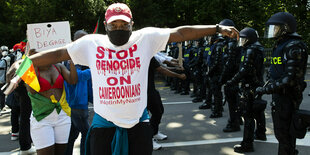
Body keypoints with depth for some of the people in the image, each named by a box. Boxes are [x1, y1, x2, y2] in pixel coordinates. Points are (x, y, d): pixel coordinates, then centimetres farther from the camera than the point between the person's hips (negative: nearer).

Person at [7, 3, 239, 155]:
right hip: (104, 123, 1)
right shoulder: (91, 43, -2)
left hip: (139, 122, 0)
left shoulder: (146, 37, -4)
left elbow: (180, 32, -6)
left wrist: (217, 28, -7)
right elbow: (57, 53, 2)